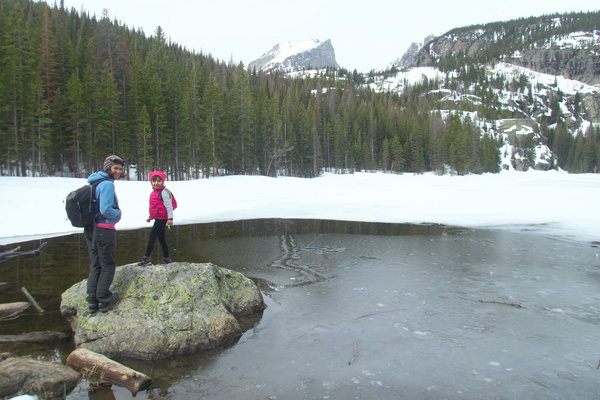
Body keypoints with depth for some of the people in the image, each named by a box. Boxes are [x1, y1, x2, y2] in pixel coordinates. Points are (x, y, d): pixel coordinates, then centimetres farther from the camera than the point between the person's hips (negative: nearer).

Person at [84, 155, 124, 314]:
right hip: (104, 229, -8)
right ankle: (104, 300, 13)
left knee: (95, 265, 16)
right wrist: (118, 213, -5)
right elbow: (106, 210, -23)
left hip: (90, 229, 8)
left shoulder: (93, 183, 12)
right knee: (107, 265, 6)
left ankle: (92, 301, 21)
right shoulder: (107, 184, -16)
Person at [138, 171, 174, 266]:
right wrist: (150, 217, 32)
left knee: (152, 236, -10)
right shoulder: (154, 192, 16)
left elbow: (168, 205, -18)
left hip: (162, 218, -10)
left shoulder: (163, 192, -12)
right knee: (161, 238, 13)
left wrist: (170, 218, -23)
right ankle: (166, 258, 20)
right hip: (158, 218, 10)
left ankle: (146, 258, -8)